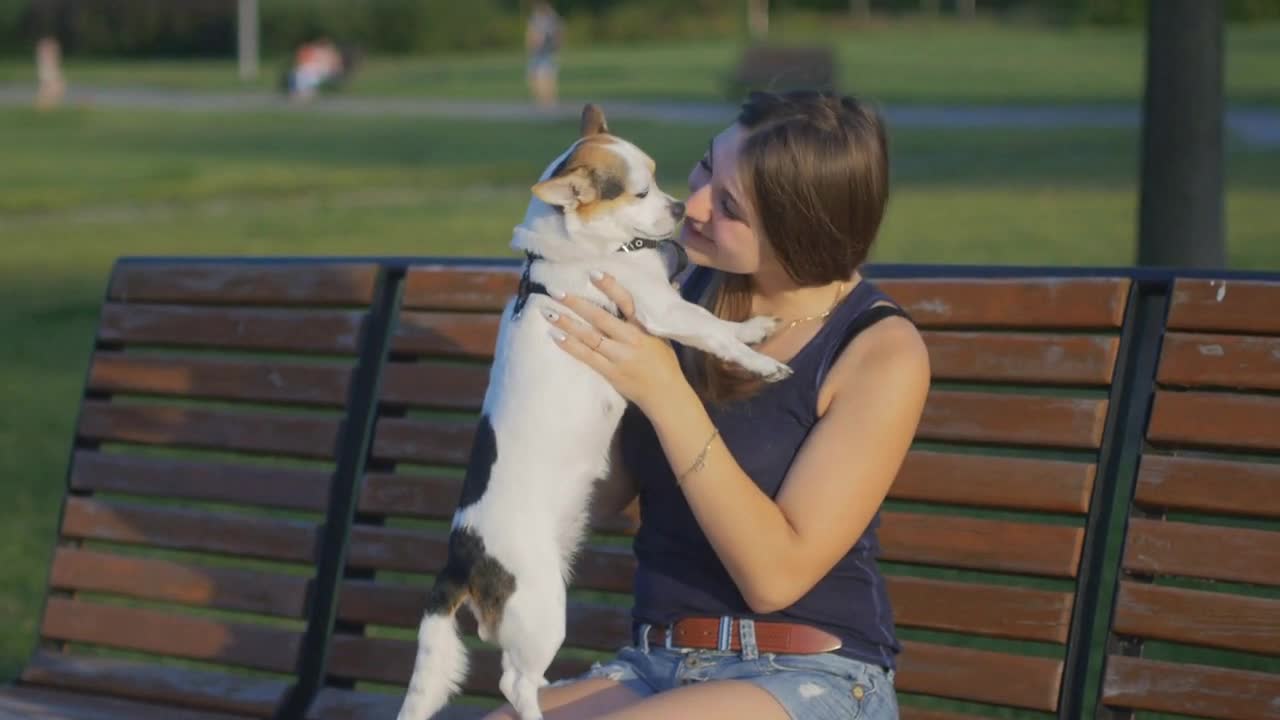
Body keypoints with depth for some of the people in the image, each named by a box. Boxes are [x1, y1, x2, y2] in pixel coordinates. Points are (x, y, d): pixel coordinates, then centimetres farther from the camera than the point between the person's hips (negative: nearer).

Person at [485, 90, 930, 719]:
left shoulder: (882, 354, -10)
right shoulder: (701, 290, 7)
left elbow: (775, 574, -15)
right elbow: (607, 492, 9)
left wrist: (665, 395, -20)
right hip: (654, 666, 5)